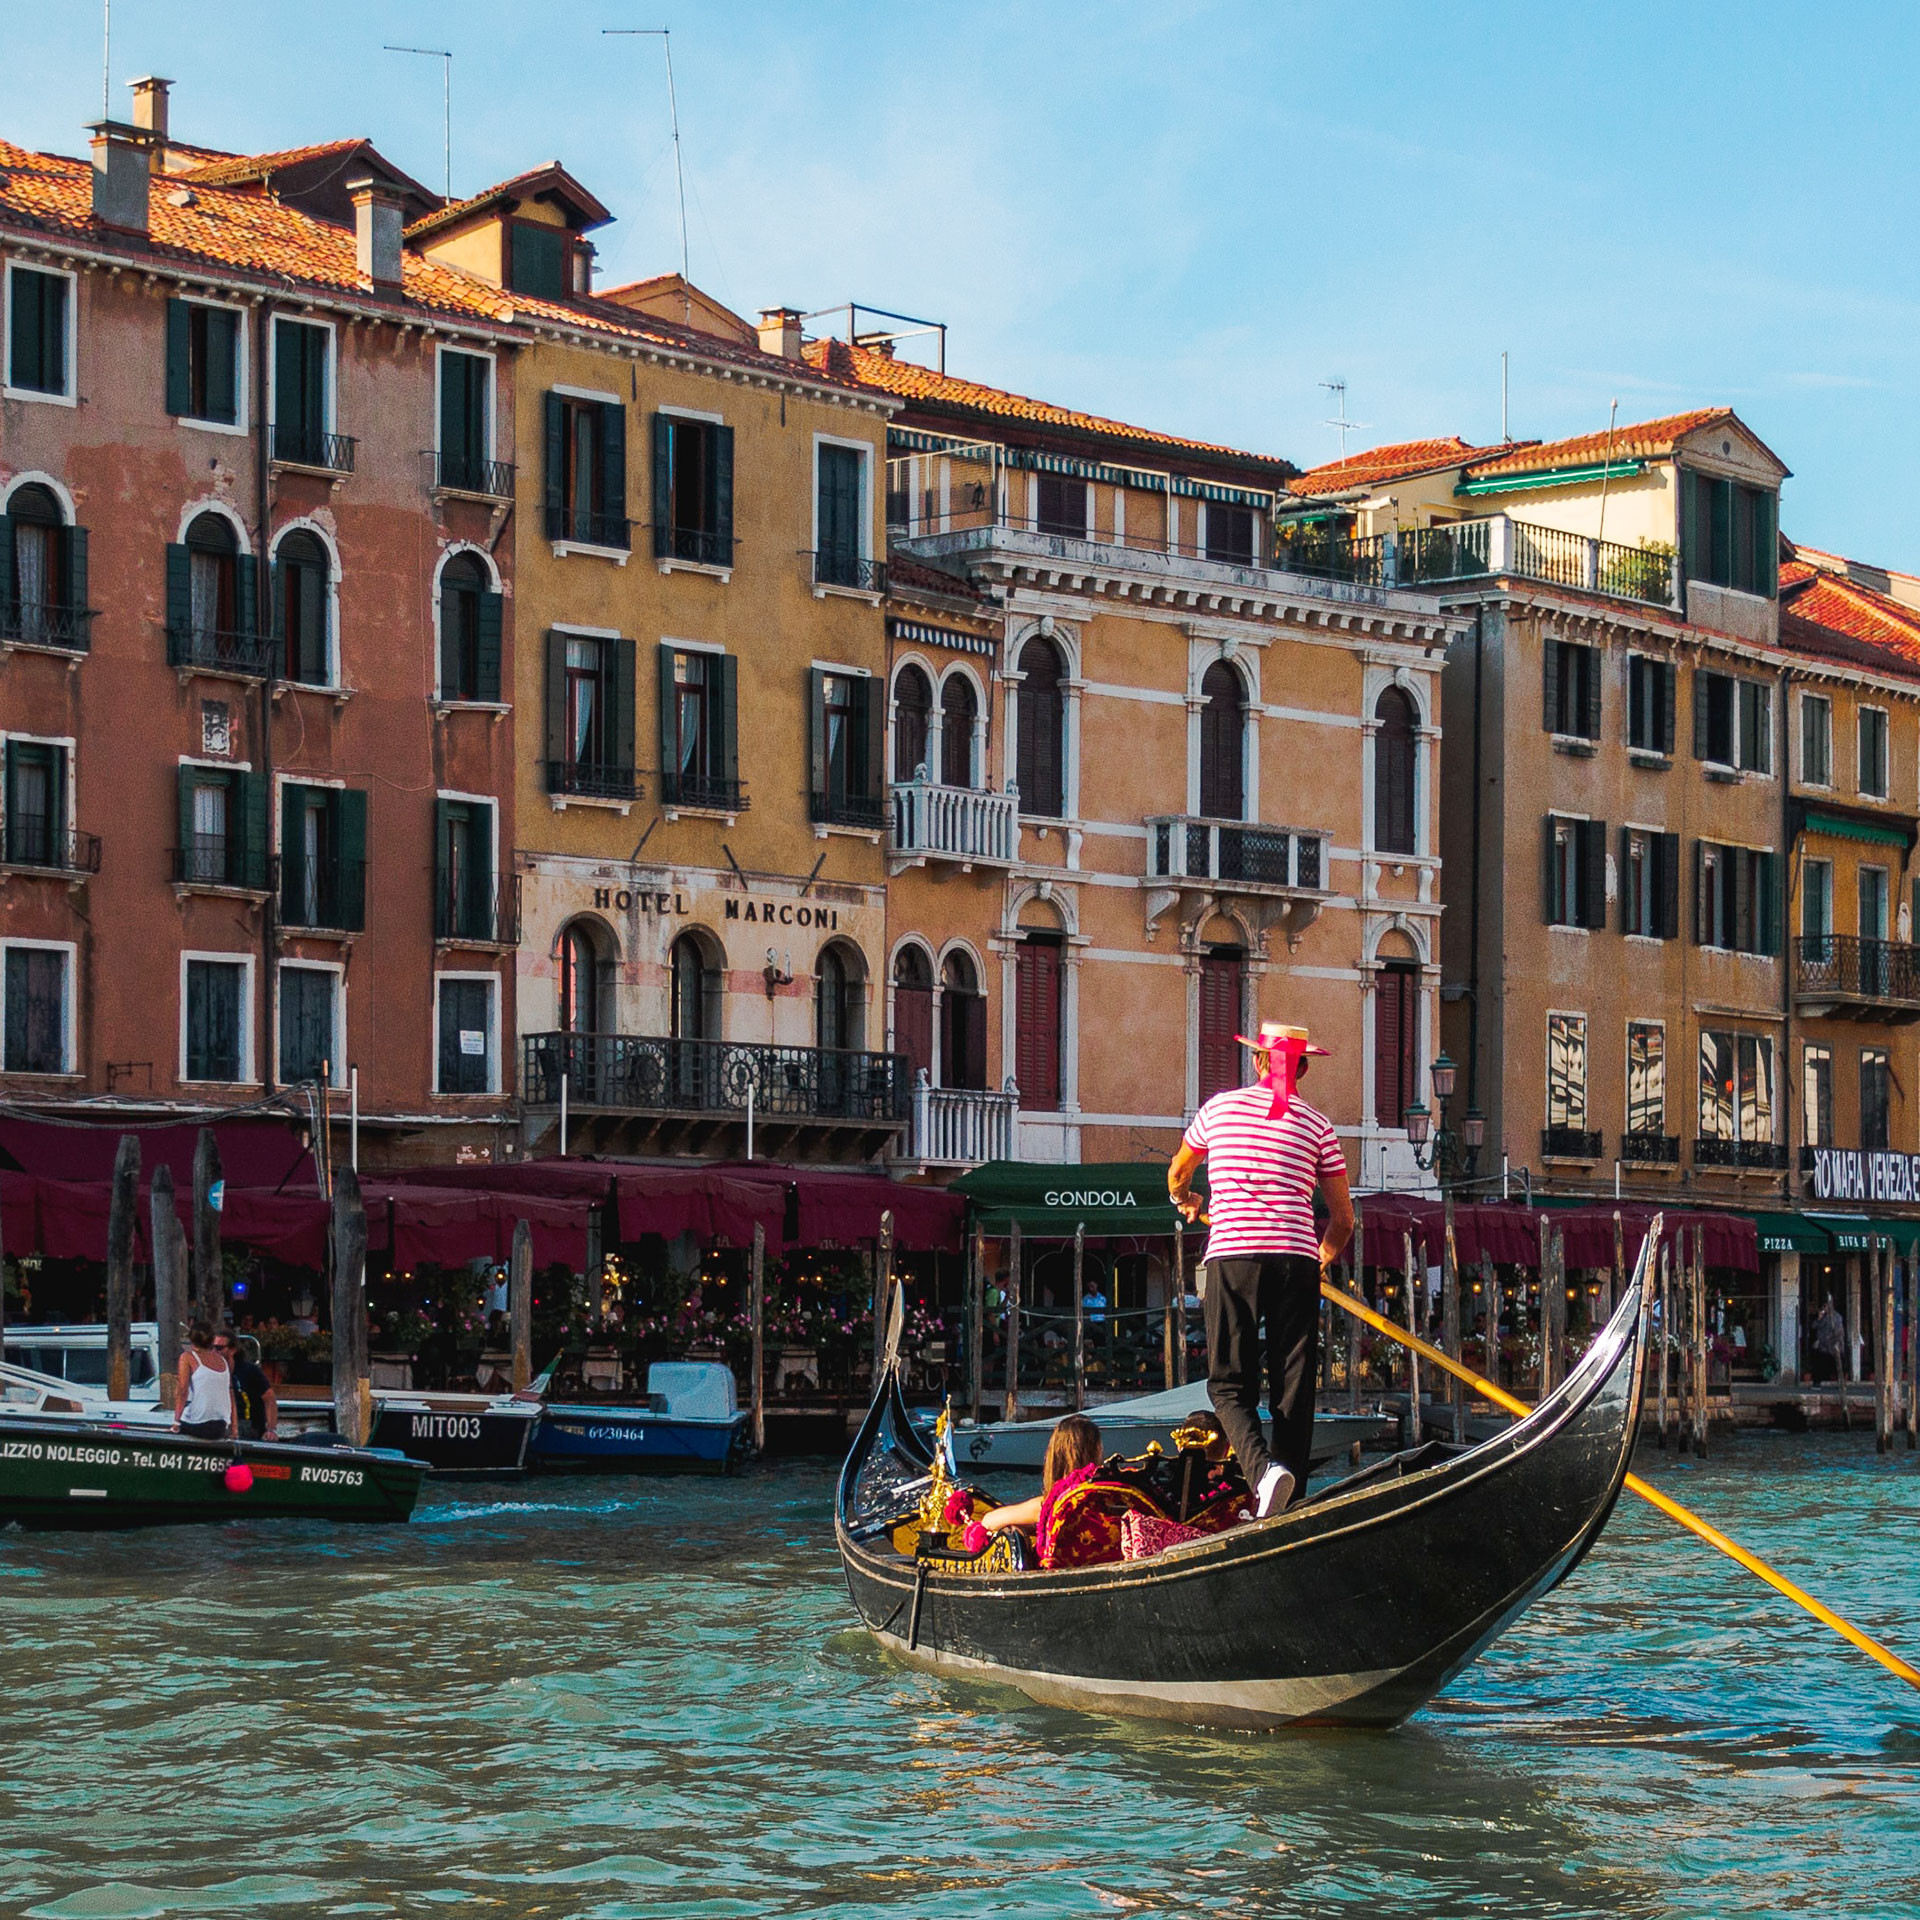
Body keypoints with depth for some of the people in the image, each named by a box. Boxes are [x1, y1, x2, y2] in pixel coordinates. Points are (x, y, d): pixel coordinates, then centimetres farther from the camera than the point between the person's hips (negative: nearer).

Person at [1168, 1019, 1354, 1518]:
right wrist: (1323, 1259, 32)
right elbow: (1343, 1219, 12)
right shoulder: (1316, 1124, 10)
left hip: (1231, 1254, -1)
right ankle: (1289, 1496, 3)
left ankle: (1262, 1466, -22)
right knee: (1293, 1385, 7)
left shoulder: (1221, 1107, 11)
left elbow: (1178, 1173, 30)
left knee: (1229, 1384, 4)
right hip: (1296, 1259, 1)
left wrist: (1185, 1202, 53)